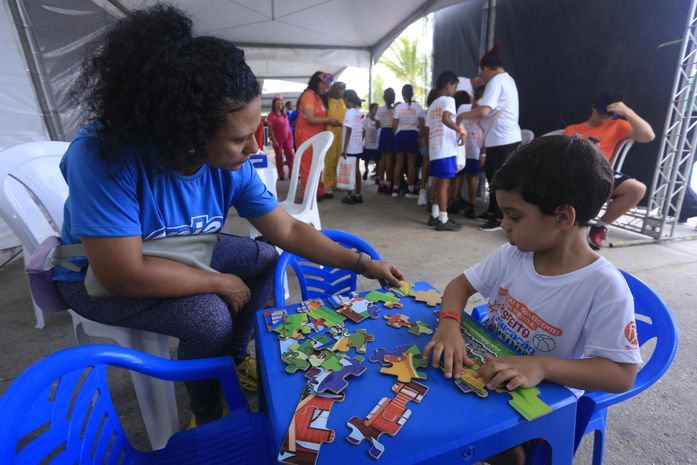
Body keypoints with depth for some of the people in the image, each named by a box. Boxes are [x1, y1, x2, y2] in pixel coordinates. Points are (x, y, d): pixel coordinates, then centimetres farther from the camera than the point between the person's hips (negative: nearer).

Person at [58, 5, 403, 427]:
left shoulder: (231, 165, -21)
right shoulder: (104, 155, -37)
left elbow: (288, 231, -15)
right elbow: (123, 273, -37)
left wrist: (363, 263, -18)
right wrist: (220, 282, -26)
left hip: (182, 253, 5)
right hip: (98, 275, -5)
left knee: (265, 258, -3)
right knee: (210, 315, -27)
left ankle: (234, 358, 17)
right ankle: (208, 415, 6)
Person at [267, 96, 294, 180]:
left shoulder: (285, 114, 12)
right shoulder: (271, 115, -4)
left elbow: (288, 126, 14)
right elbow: (270, 129, -9)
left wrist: (291, 137, 8)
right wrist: (274, 140, -16)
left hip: (287, 138, 5)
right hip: (278, 139, -4)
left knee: (290, 155, -3)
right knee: (279, 157, 3)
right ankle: (281, 175, 8)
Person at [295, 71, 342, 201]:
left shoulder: (317, 97, 17)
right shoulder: (309, 95, -12)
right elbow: (310, 119, -20)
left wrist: (329, 122, 1)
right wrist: (329, 120, -11)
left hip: (315, 136, 9)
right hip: (306, 136, -9)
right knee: (308, 166, -4)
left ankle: (318, 192, 17)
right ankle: (309, 195, 2)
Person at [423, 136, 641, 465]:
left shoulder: (605, 287, -22)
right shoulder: (513, 255, -9)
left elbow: (622, 375, -20)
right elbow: (461, 284, -2)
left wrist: (542, 366, -35)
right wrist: (449, 324, -22)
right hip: (480, 370, 5)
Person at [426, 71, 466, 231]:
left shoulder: (433, 105, 21)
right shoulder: (448, 100, -4)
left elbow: (428, 130, 20)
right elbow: (446, 119, -24)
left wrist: (429, 152, 23)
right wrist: (461, 131, -18)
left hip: (434, 150, 9)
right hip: (446, 150, -9)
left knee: (438, 182, 13)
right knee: (444, 182, -8)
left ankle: (435, 215, 19)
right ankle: (443, 220, -5)